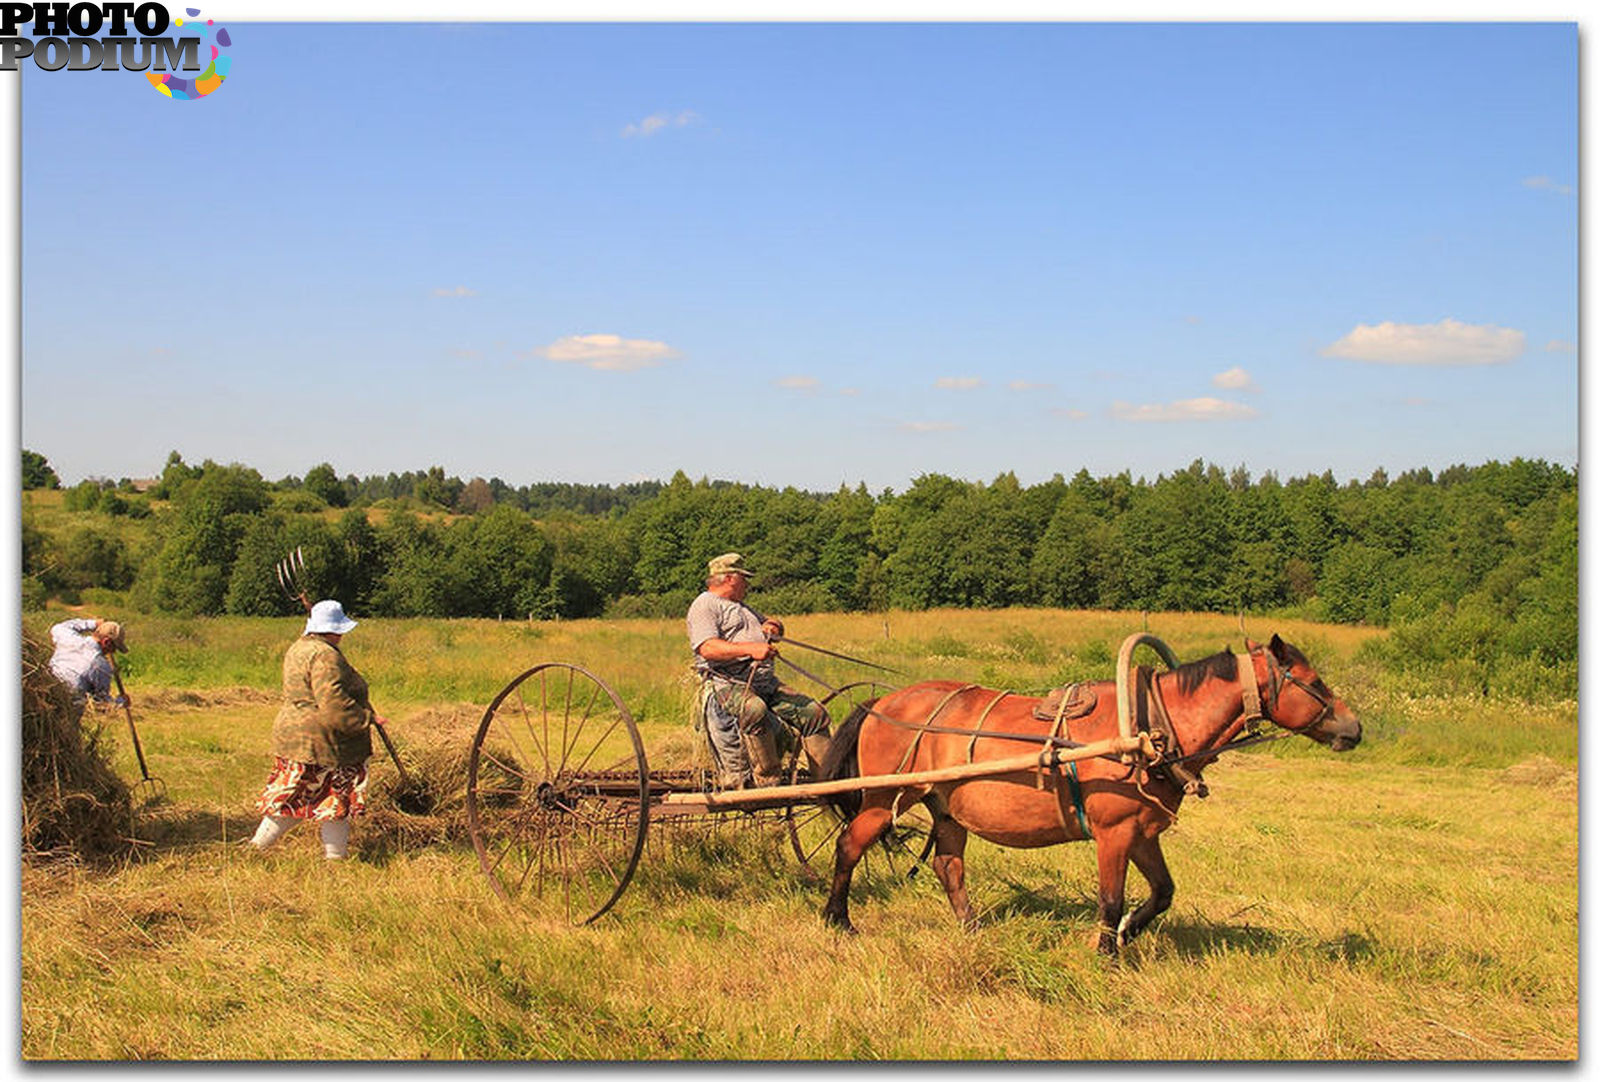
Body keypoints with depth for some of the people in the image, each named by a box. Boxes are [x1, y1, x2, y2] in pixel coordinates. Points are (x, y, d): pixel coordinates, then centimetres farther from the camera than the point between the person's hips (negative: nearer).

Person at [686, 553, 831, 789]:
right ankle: (769, 781, -34)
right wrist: (749, 649, -28)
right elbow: (707, 648, -17)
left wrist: (773, 625, 14)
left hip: (766, 682, 9)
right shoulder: (704, 606, 0)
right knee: (754, 709, -40)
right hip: (725, 683, -9)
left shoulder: (742, 608, 29)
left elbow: (774, 627, 41)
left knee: (815, 713, -2)